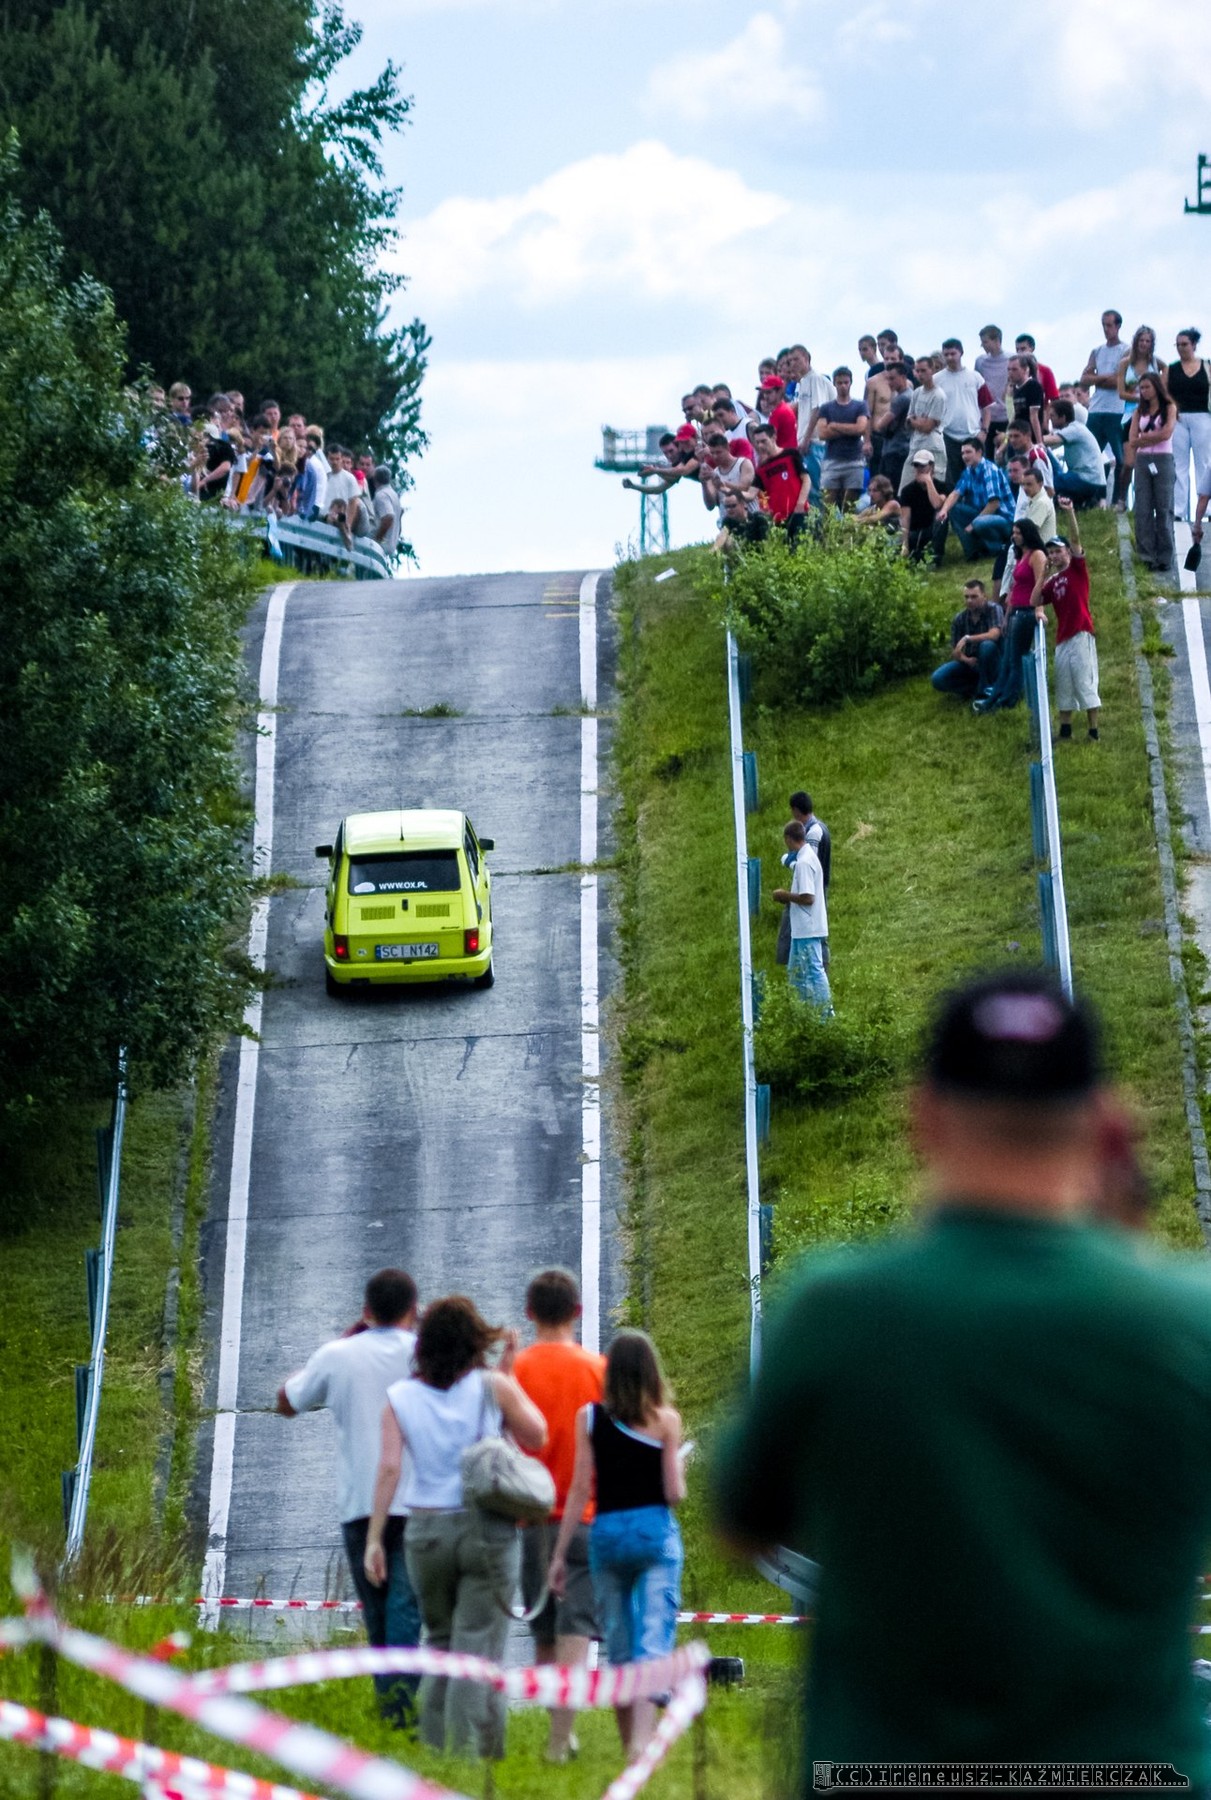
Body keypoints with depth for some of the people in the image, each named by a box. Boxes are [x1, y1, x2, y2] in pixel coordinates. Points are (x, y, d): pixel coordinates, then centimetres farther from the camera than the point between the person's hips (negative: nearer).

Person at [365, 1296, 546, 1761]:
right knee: (479, 1648, 0)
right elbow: (536, 1437, 6)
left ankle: (434, 1748, 18)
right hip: (488, 1530, -2)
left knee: (439, 1641, 18)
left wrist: (374, 1539, -2)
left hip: (425, 1531, 3)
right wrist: (511, 1377, 12)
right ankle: (472, 1751, -5)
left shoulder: (400, 1397, 2)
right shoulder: (493, 1386, -3)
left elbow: (388, 1467, -4)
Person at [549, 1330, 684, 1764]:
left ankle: (630, 1746, 23)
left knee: (618, 1648, 14)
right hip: (656, 1532, -2)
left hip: (606, 1533, 2)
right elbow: (674, 1493, -5)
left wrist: (560, 1554, 3)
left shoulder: (589, 1417, 2)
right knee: (652, 1643, -8)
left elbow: (579, 1491, -1)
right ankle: (642, 1742, -26)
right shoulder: (666, 1419, -2)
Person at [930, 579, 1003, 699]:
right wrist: (965, 659, -24)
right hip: (970, 663, 3)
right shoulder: (959, 619, -4)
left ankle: (985, 688, -14)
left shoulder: (993, 609, -15)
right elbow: (955, 652, -2)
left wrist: (967, 639, -31)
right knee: (938, 678, -20)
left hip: (991, 664, -3)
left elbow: (994, 635, -32)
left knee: (987, 645, -37)